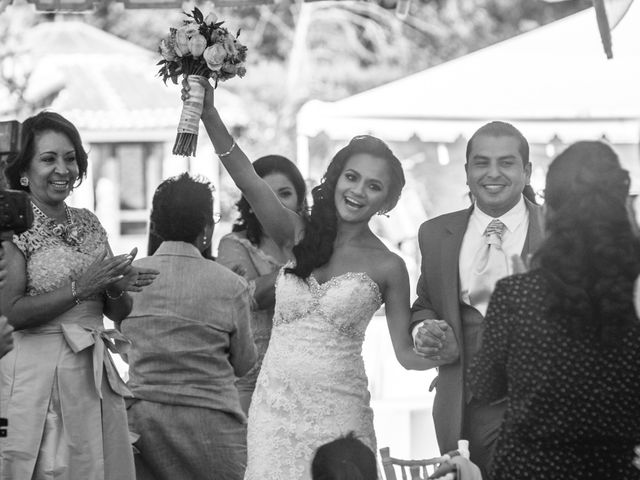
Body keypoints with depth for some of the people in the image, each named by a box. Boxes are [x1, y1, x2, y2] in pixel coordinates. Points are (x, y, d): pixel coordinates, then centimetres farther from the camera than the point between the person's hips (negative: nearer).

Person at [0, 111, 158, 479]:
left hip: (95, 376, 6)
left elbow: (120, 312, 15)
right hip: (37, 378, -6)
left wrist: (117, 288, -7)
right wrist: (80, 287, -17)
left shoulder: (88, 224, 12)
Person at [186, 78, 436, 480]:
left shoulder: (387, 268, 2)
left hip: (338, 413, -2)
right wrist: (209, 115, -21)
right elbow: (247, 178, -9)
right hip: (275, 405, 2)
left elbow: (407, 352, 5)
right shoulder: (298, 235, 5)